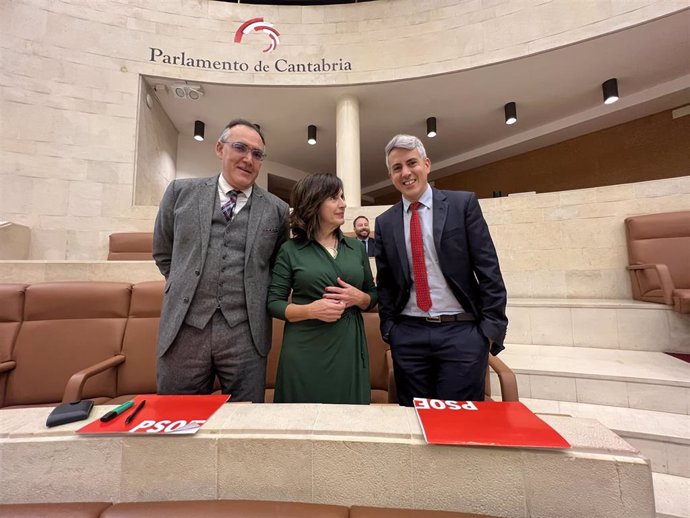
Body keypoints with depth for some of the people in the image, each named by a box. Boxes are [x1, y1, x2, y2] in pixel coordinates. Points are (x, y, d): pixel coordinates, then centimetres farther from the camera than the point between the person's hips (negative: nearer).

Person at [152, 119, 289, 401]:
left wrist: (260, 303, 6)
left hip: (246, 334, 0)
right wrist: (183, 287, 10)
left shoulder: (276, 209, 3)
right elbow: (163, 253, 15)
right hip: (184, 329, 1)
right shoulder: (181, 191, 5)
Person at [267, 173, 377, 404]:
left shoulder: (356, 247, 7)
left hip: (349, 349, 3)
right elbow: (273, 303, -3)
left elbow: (373, 294, 12)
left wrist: (359, 298, -10)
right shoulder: (290, 250, -3)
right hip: (305, 352, -2)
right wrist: (311, 310, -19)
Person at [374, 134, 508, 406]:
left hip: (462, 332, -2)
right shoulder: (385, 222, 7)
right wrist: (388, 327, 2)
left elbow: (489, 269, -2)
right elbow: (384, 282, 10)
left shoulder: (463, 203, 0)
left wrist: (491, 328, -7)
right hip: (407, 335, 3)